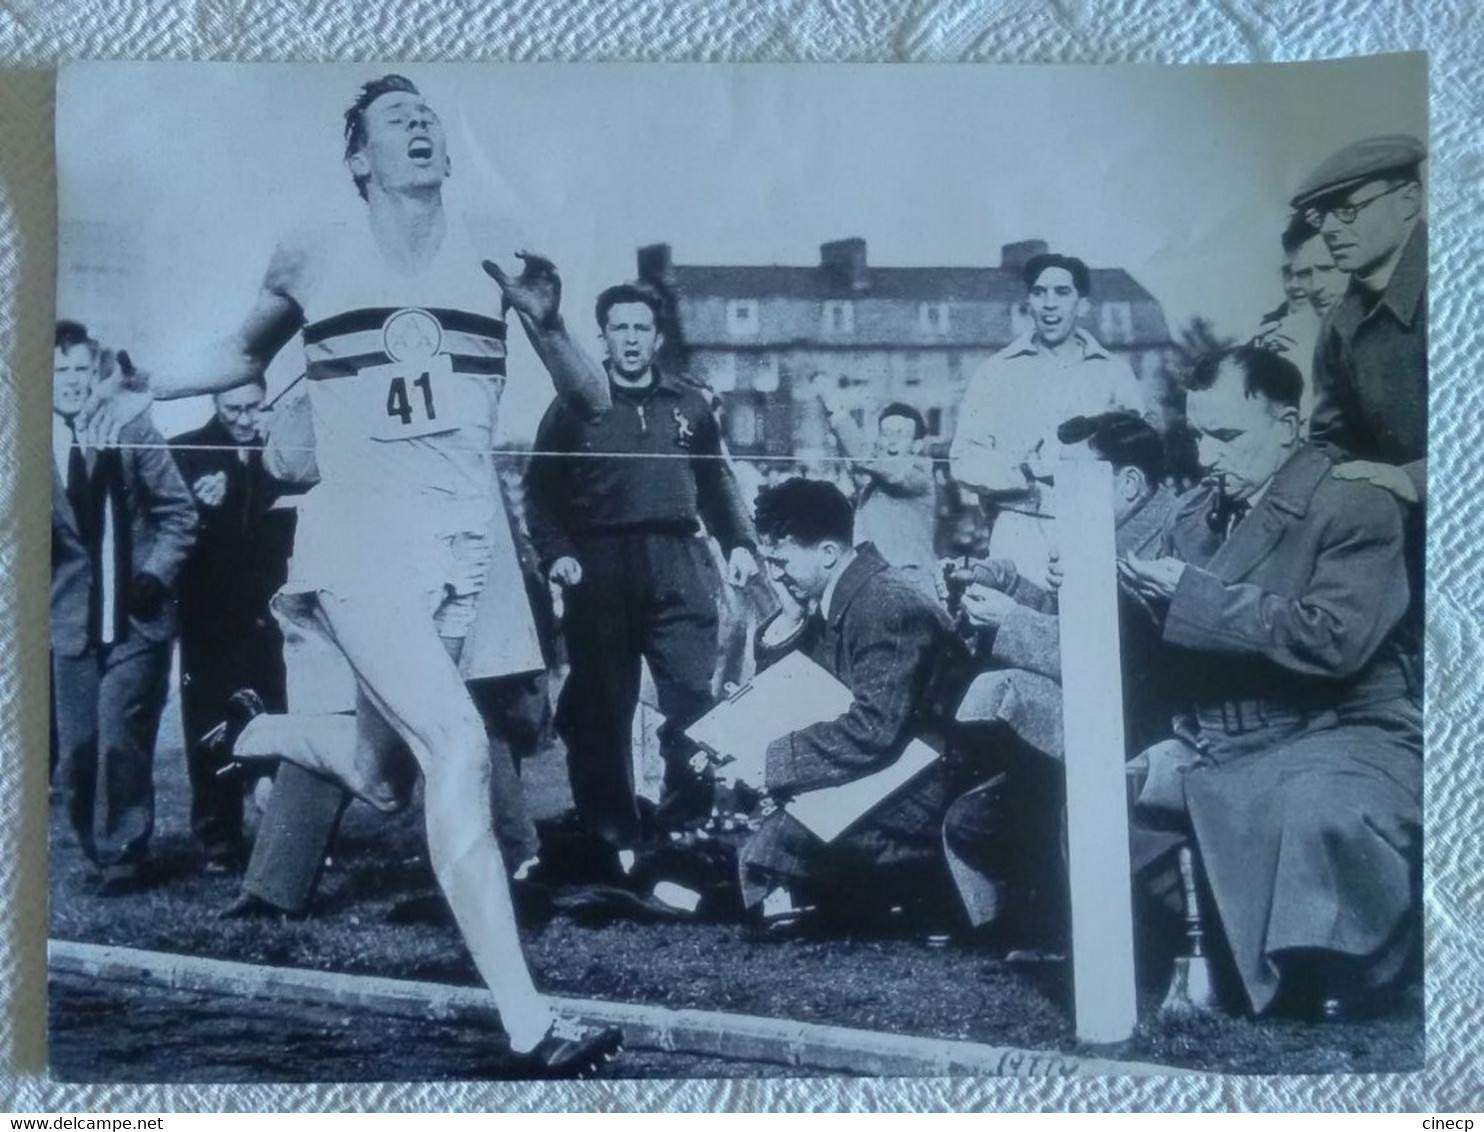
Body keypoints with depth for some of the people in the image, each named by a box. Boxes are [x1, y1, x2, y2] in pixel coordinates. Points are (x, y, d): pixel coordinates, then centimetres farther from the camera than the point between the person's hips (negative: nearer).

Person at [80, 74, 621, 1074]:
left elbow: (594, 404, 5)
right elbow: (247, 354, 23)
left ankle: (253, 731, 46)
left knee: (382, 783, 13)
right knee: (458, 748, -22)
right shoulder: (313, 259, 3)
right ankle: (528, 1024, -19)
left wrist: (547, 319, -13)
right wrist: (147, 390, 10)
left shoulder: (494, 250, 6)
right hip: (358, 533, -3)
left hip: (463, 542, 4)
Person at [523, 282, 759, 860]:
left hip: (678, 569, 1)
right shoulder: (574, 404, 6)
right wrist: (555, 552, -10)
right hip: (598, 571, -1)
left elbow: (717, 482, 17)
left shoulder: (690, 404, 13)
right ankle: (611, 834, 13)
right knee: (601, 709, 3)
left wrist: (739, 542, 5)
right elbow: (540, 488, 3)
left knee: (695, 698, -3)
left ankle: (691, 822, 11)